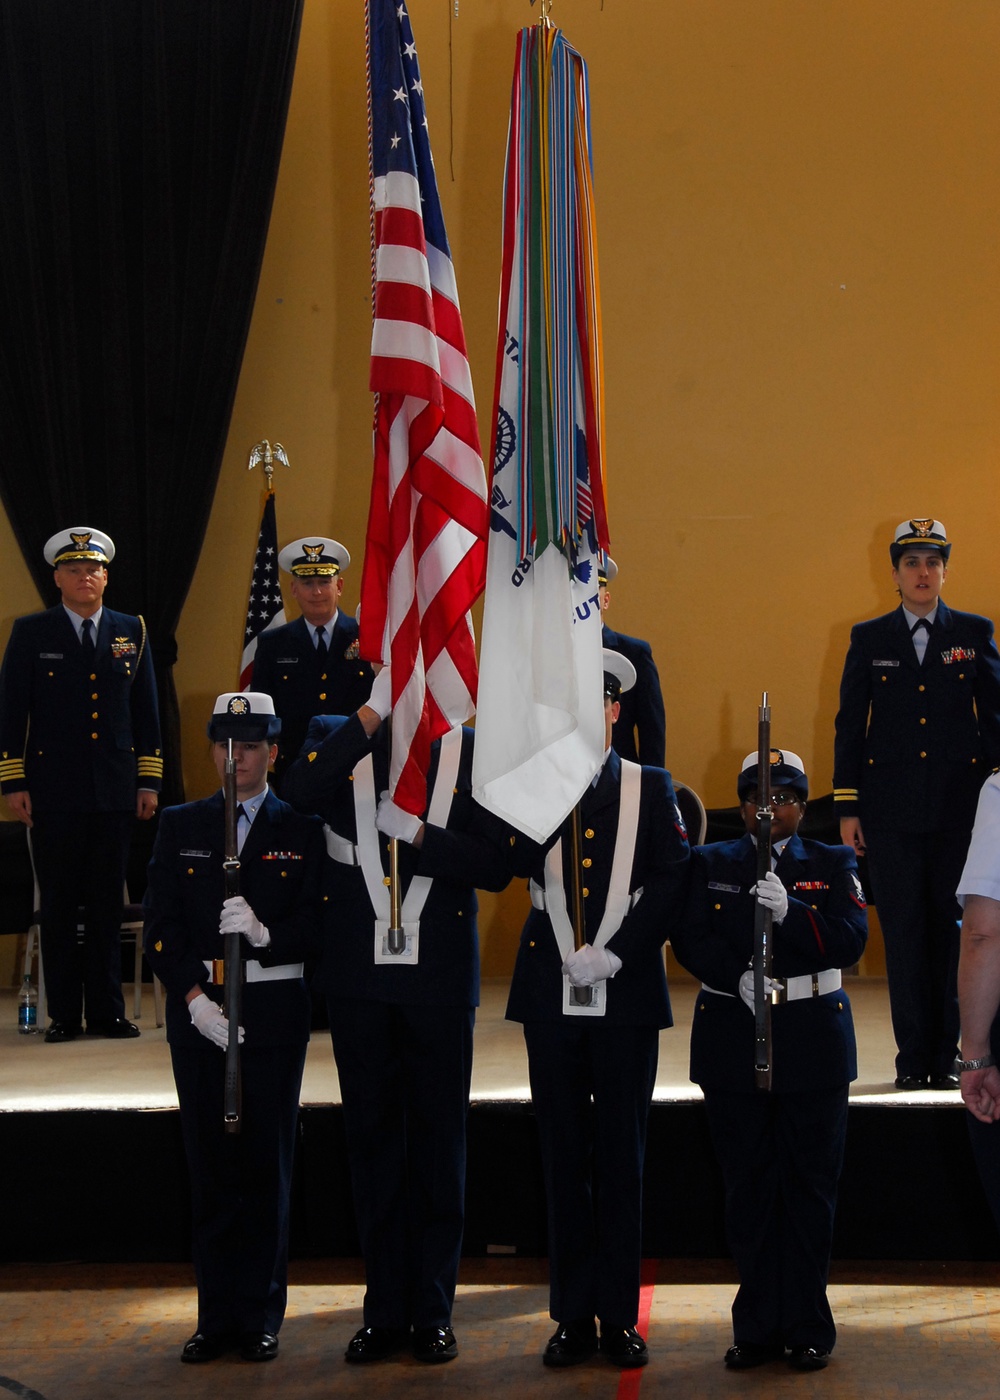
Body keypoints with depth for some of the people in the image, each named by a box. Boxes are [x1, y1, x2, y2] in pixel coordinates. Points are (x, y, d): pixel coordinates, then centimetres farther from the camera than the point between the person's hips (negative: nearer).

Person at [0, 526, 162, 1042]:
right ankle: (64, 1014, 10)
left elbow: (146, 710, 11)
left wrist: (150, 781, 6)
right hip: (54, 790, -2)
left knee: (107, 903, 5)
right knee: (59, 904, 2)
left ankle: (107, 1012, 12)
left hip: (115, 788, 2)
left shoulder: (132, 632, 10)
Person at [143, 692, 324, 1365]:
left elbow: (316, 925, -1)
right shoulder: (180, 827, 11)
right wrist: (193, 996, -8)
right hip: (198, 1010, 2)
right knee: (211, 1163, 4)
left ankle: (261, 1317, 10)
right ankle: (217, 1315, 13)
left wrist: (265, 932, -20)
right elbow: (161, 927, 4)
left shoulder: (302, 830, 6)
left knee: (268, 1162, 0)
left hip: (274, 1010, -2)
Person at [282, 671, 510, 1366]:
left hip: (439, 981, -1)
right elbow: (302, 792, -20)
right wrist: (376, 710, -23)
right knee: (374, 1142, 10)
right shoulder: (339, 736, 3)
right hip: (359, 977, 1)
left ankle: (433, 1312, 18)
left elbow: (496, 865, -6)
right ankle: (386, 1311, 20)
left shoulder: (472, 753, 1)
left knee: (438, 1144, 7)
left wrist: (415, 833, -17)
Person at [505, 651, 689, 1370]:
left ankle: (619, 1315, 14)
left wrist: (609, 955, -11)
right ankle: (573, 1316, 15)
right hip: (551, 994, 1)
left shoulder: (652, 789, 6)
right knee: (565, 1156, 6)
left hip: (627, 994, -1)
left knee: (622, 1156, 5)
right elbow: (520, 866, -9)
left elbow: (672, 883, -2)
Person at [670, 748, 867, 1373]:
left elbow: (850, 941, -6)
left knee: (810, 1186, 3)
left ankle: (808, 1328, 13)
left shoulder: (834, 865, 8)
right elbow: (690, 938, -1)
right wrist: (738, 976, -18)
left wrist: (789, 910, -21)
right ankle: (759, 1327, 14)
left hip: (813, 1040, -1)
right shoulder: (711, 864, 10)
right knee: (749, 1187, 4)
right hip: (732, 1041, 1)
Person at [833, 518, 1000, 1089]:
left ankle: (948, 1055, 10)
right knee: (904, 933, 2)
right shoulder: (869, 639, 8)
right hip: (893, 810, 0)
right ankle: (913, 1056, 9)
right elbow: (850, 724, 8)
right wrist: (847, 806, 3)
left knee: (953, 930, 2)